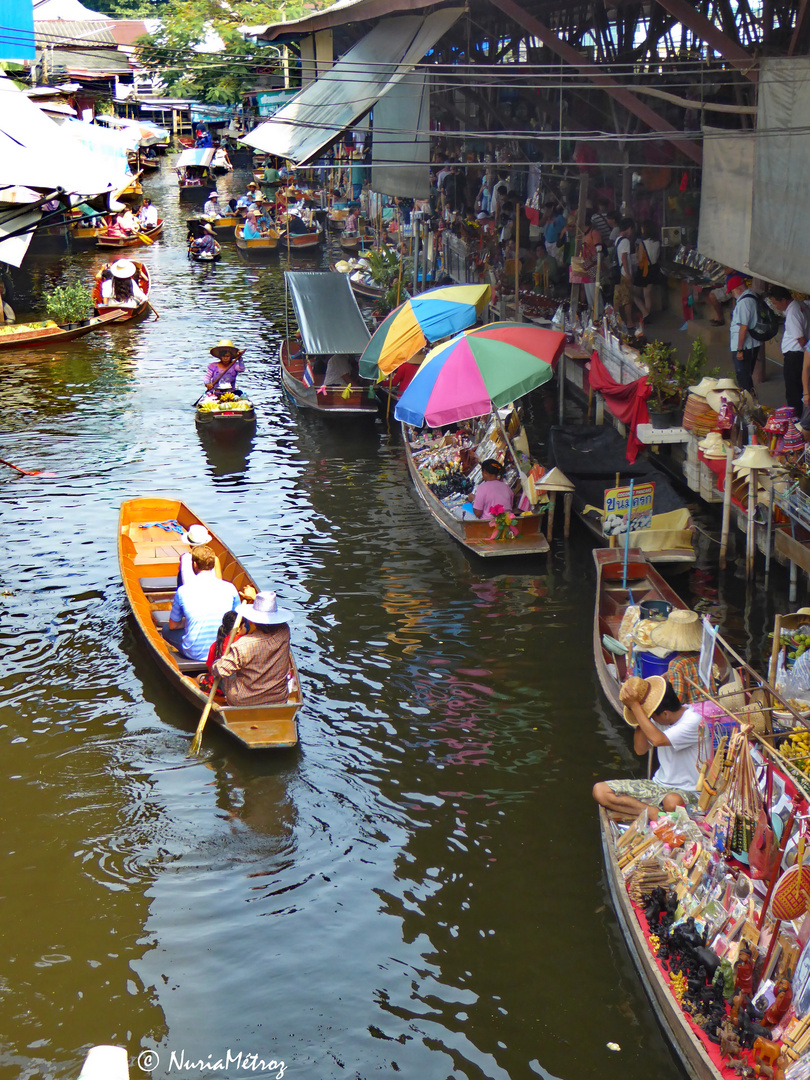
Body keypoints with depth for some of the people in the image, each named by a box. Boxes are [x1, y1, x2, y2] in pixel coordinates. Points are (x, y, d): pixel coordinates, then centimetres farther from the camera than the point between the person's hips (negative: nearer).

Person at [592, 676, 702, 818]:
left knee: (672, 801, -46)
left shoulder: (693, 721, -20)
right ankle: (652, 812, -18)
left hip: (686, 791, -8)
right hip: (658, 785, 8)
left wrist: (635, 706, -28)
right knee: (600, 790, -9)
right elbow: (640, 749, 4)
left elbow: (657, 740, -32)